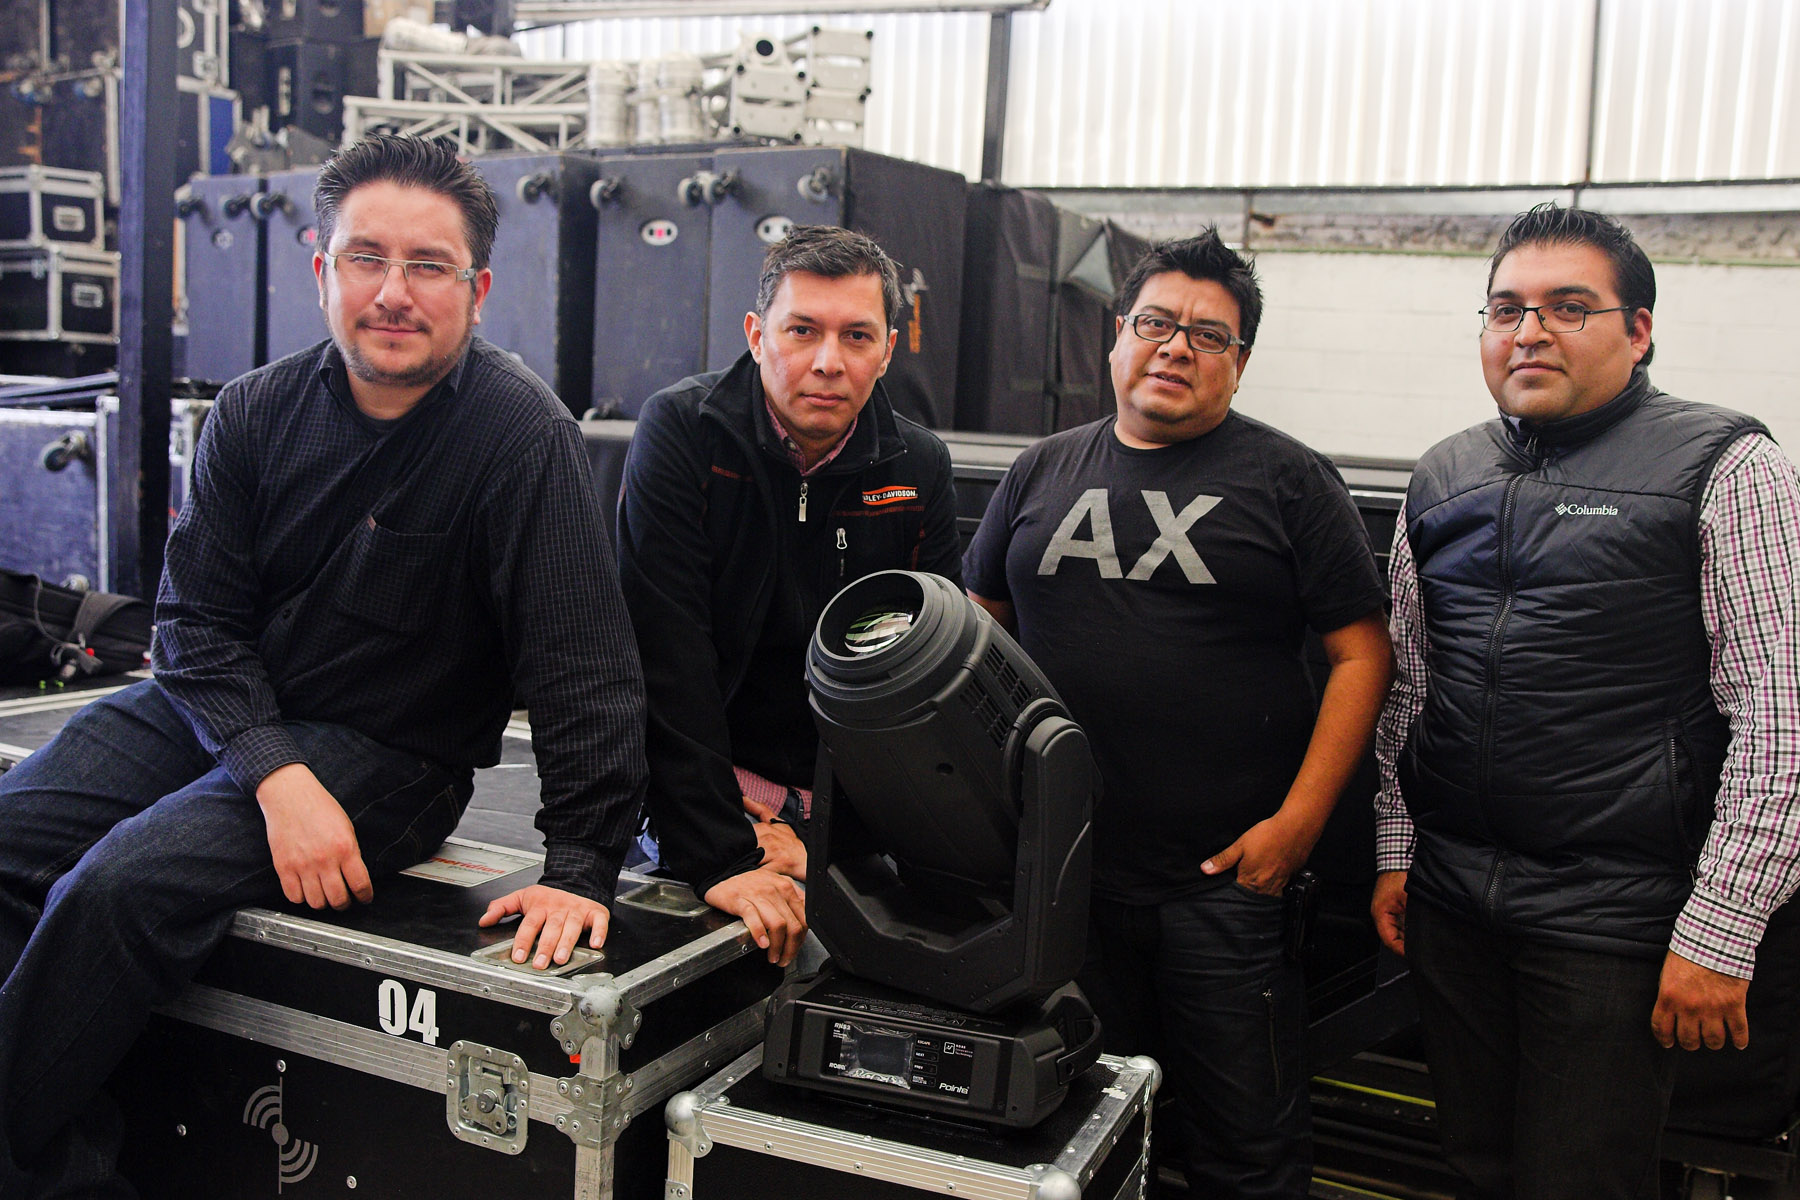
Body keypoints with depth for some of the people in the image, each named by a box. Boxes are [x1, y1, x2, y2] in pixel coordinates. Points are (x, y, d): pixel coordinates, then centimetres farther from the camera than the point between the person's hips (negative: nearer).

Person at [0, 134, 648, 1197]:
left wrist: (582, 869, -24)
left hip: (386, 756, -6)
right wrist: (277, 775, -18)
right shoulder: (258, 413, 0)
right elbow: (198, 619, -2)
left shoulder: (524, 437, -17)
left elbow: (585, 671, -19)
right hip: (214, 710, 6)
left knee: (119, 889, -24)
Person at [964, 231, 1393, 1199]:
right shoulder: (1041, 474, 11)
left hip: (1227, 875, -3)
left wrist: (1298, 821, -10)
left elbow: (1360, 655, -1)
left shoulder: (1288, 480, 1)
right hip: (1057, 869, 3)